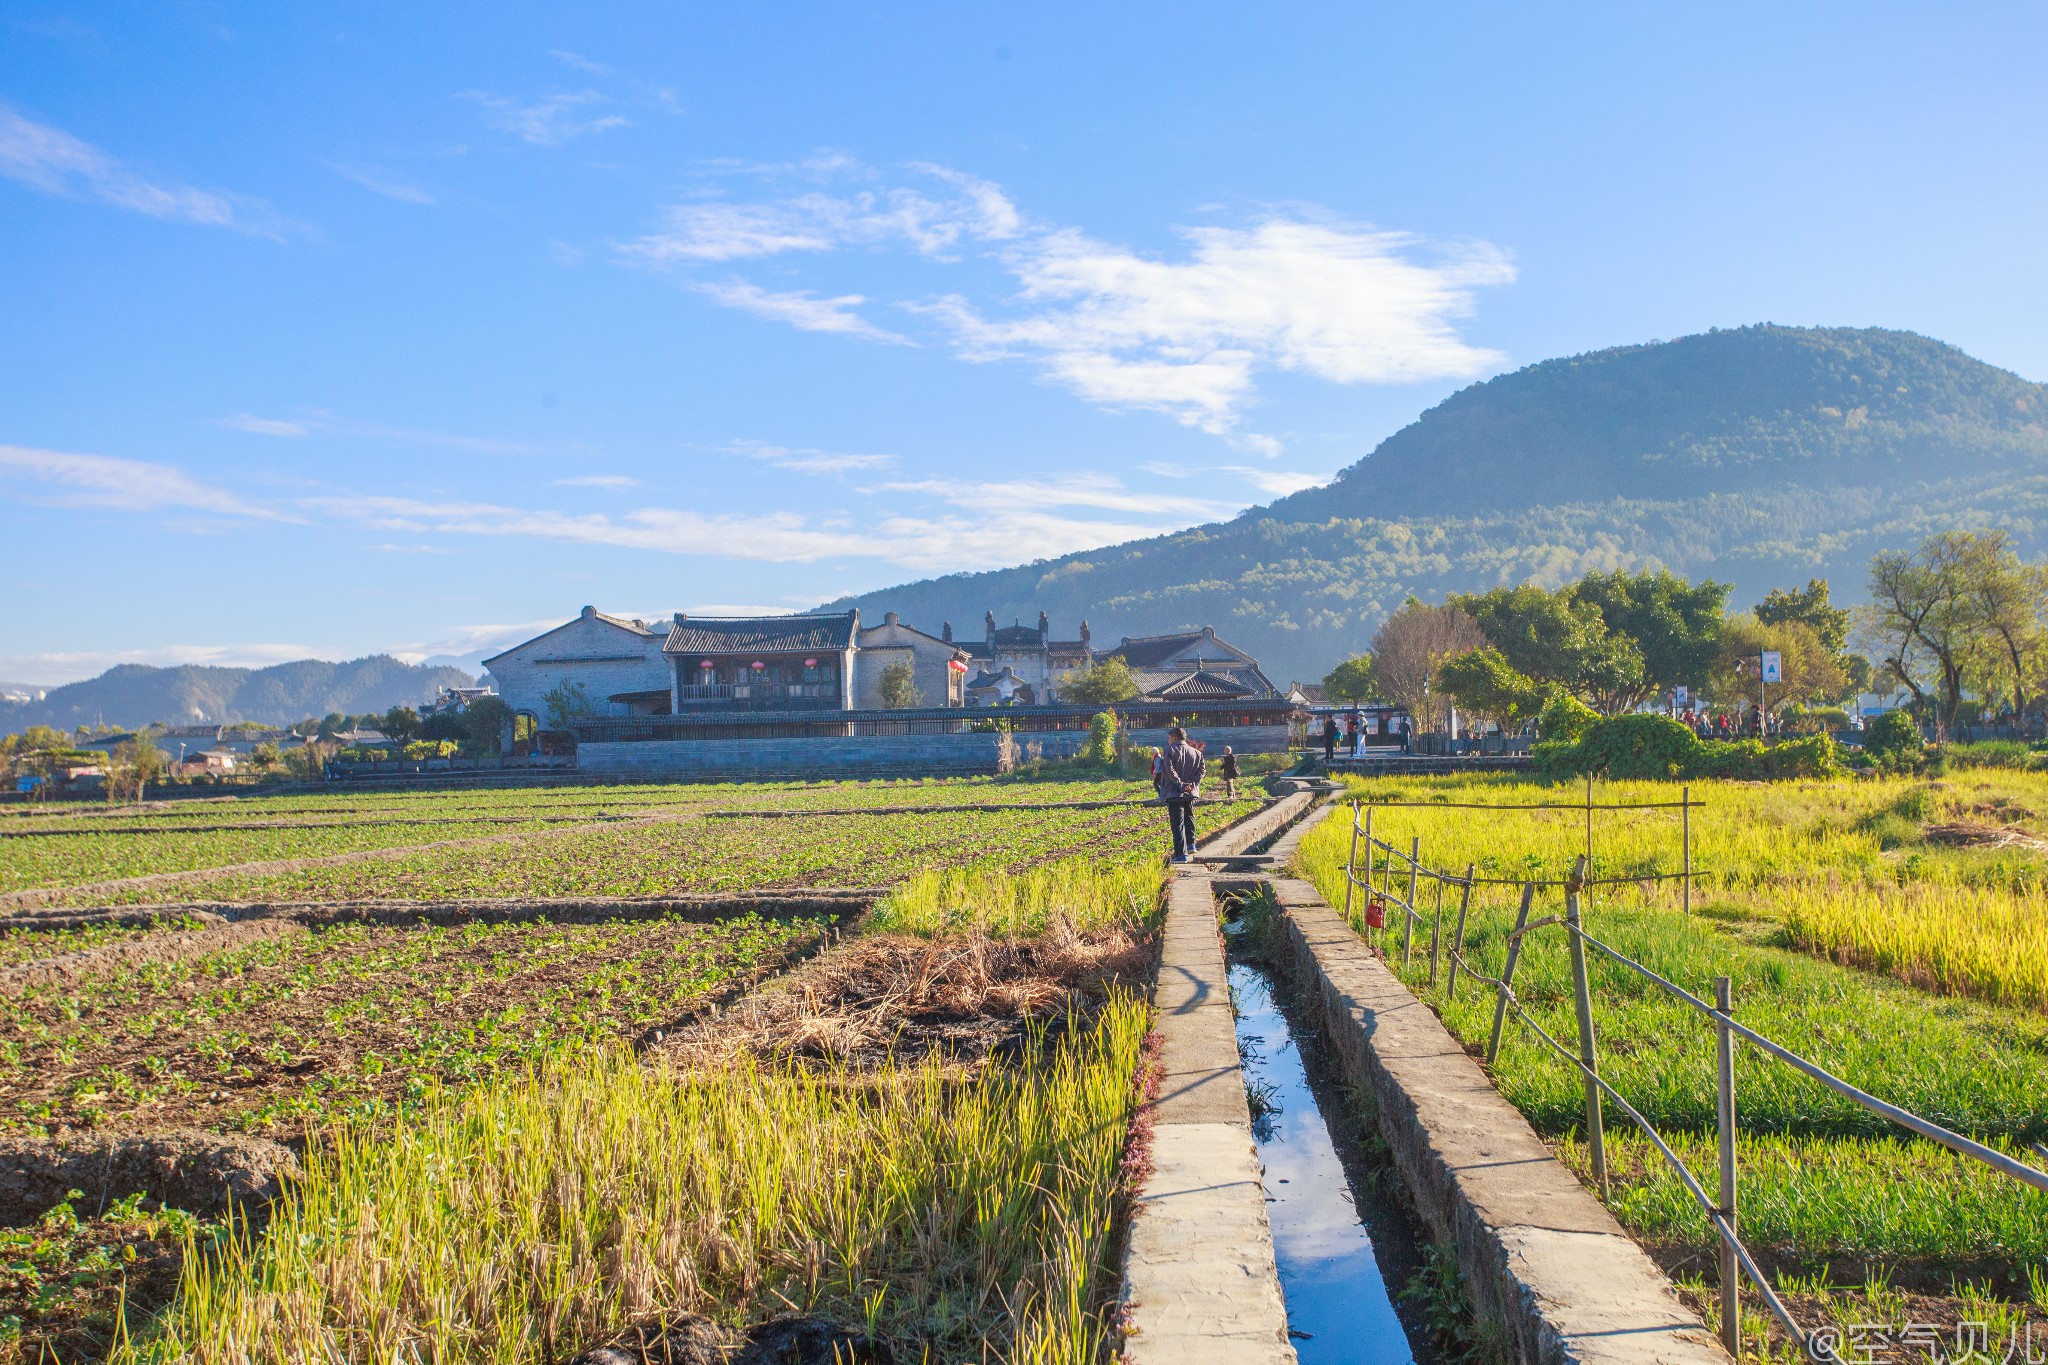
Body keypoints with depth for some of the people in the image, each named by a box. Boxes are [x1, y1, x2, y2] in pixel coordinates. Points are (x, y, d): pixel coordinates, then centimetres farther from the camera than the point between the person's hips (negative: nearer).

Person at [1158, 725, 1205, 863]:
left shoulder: (1169, 751, -4)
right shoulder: (1196, 752, 12)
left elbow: (1169, 770, -16)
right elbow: (1201, 769, 3)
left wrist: (1180, 784, -14)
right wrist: (1193, 784, -4)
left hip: (1175, 793, -5)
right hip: (1192, 793, 5)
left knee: (1177, 822, -4)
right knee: (1189, 818, 26)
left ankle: (1181, 854, -8)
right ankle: (1191, 844, 28)